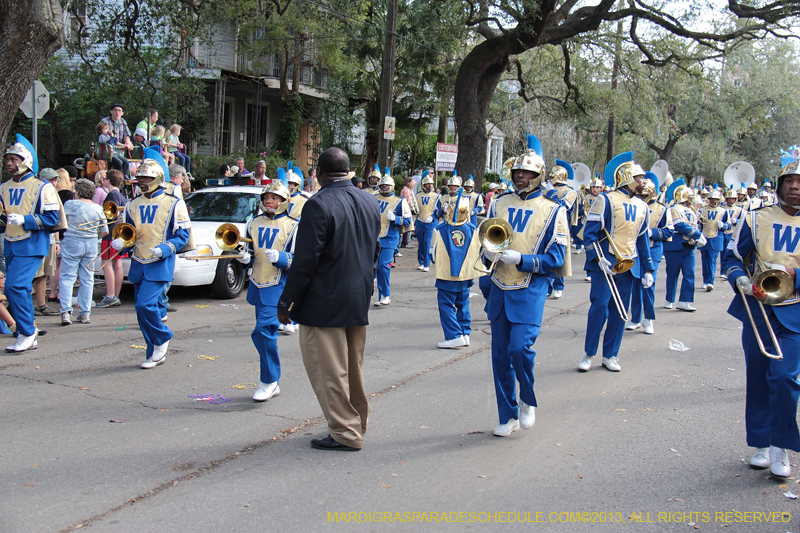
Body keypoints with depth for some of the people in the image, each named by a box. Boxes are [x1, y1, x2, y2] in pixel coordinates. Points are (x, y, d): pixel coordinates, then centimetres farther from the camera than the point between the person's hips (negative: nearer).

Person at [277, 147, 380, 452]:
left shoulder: (319, 205, -17)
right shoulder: (370, 203, 6)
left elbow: (305, 260, -19)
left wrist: (286, 302, -11)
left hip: (325, 304, -8)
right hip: (359, 301, 8)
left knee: (329, 371, 2)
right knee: (352, 367, 19)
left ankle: (345, 433, 7)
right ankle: (358, 423, 29)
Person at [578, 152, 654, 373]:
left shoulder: (642, 207, 13)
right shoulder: (606, 200, -6)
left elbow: (643, 240, 18)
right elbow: (590, 232, -8)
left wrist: (648, 270, 13)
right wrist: (598, 258, -19)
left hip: (629, 265, 6)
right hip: (605, 264, -6)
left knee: (619, 312, 7)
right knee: (599, 307, -9)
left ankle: (610, 355, 16)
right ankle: (588, 354, 3)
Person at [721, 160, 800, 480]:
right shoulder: (756, 219, 4)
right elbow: (732, 257, 8)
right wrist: (740, 280, -12)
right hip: (757, 309, 2)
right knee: (757, 379, 8)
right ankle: (762, 444, 22)